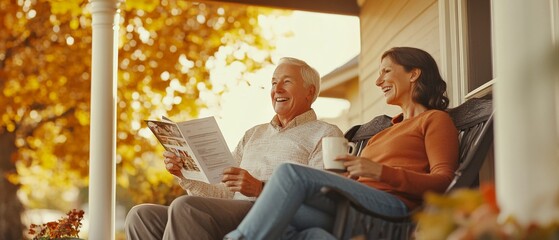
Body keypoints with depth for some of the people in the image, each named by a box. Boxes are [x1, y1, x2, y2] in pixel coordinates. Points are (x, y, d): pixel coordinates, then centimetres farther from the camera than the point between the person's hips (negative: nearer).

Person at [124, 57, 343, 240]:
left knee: (185, 206, -31)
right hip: (233, 218, 8)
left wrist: (261, 189, -19)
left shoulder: (325, 134, 9)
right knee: (141, 215, -13)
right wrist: (185, 175, 8)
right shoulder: (253, 134, 32)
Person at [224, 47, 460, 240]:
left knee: (291, 173, -25)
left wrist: (381, 172, -15)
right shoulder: (392, 128, 37)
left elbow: (443, 182, -5)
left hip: (392, 205, -7)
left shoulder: (435, 120, 13)